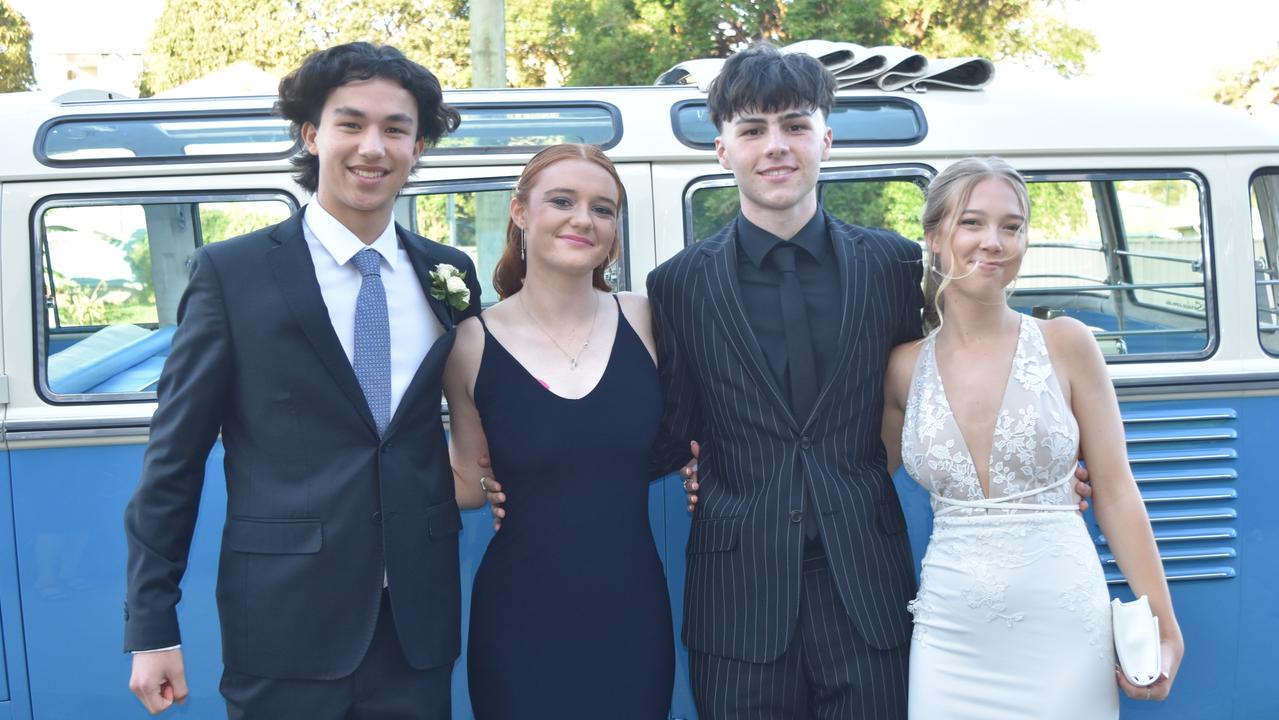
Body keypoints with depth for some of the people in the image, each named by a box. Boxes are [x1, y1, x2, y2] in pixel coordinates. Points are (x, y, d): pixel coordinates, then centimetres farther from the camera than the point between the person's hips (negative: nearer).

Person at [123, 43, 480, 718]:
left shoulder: (450, 274, 6)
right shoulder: (230, 272, -4)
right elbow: (175, 455, -4)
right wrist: (151, 627, -5)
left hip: (419, 626, 3)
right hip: (286, 632, -3)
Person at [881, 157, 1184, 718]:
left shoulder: (1065, 344, -3)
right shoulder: (905, 367, 1)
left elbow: (1115, 491, -1)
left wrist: (1162, 627, -4)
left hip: (1063, 629, -1)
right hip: (951, 636, 1)